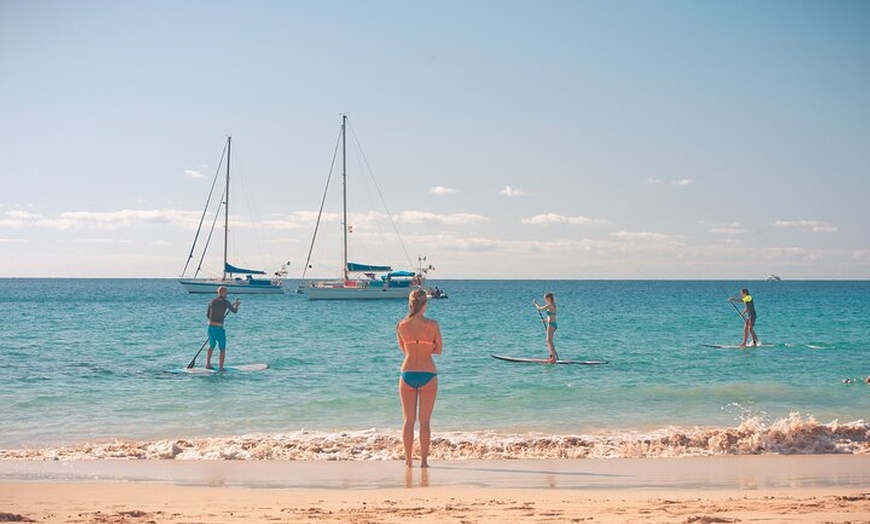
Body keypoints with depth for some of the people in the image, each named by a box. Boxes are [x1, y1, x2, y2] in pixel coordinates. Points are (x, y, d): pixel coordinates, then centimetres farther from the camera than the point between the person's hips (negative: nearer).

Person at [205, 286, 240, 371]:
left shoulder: (212, 301, 7)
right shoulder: (225, 302, -7)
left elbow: (207, 315, 13)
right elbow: (234, 311, 6)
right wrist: (236, 305, 27)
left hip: (210, 326, 5)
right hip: (219, 328, -5)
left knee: (211, 346, 22)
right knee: (222, 349, 5)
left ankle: (207, 364, 24)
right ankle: (220, 367, 3)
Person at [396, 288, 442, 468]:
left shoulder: (401, 325, -2)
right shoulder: (432, 325, -8)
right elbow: (438, 350, 3)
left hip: (407, 374, 2)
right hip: (428, 374, -1)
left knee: (408, 420, 10)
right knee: (425, 421, 5)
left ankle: (409, 460, 10)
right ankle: (424, 460, 5)